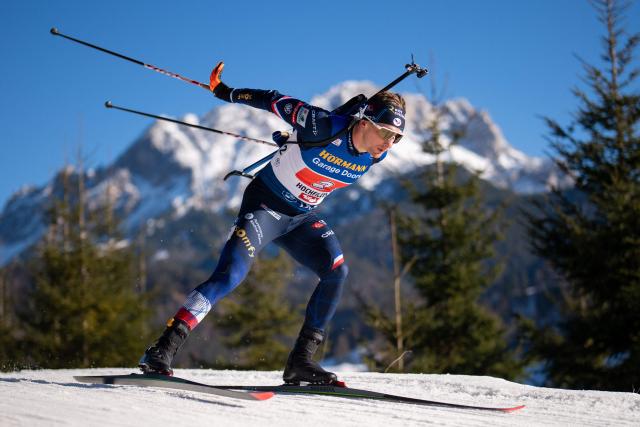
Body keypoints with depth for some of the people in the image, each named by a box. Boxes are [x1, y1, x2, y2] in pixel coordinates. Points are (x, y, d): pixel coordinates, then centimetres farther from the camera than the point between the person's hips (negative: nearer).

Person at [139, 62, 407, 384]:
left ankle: (301, 361, -7)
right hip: (265, 203, -6)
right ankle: (162, 351, -21)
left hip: (302, 217, 6)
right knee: (230, 275, -21)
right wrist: (227, 93, -2)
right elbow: (277, 102, -13)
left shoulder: (376, 155, -8)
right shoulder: (325, 127, -27)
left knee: (336, 272, -14)